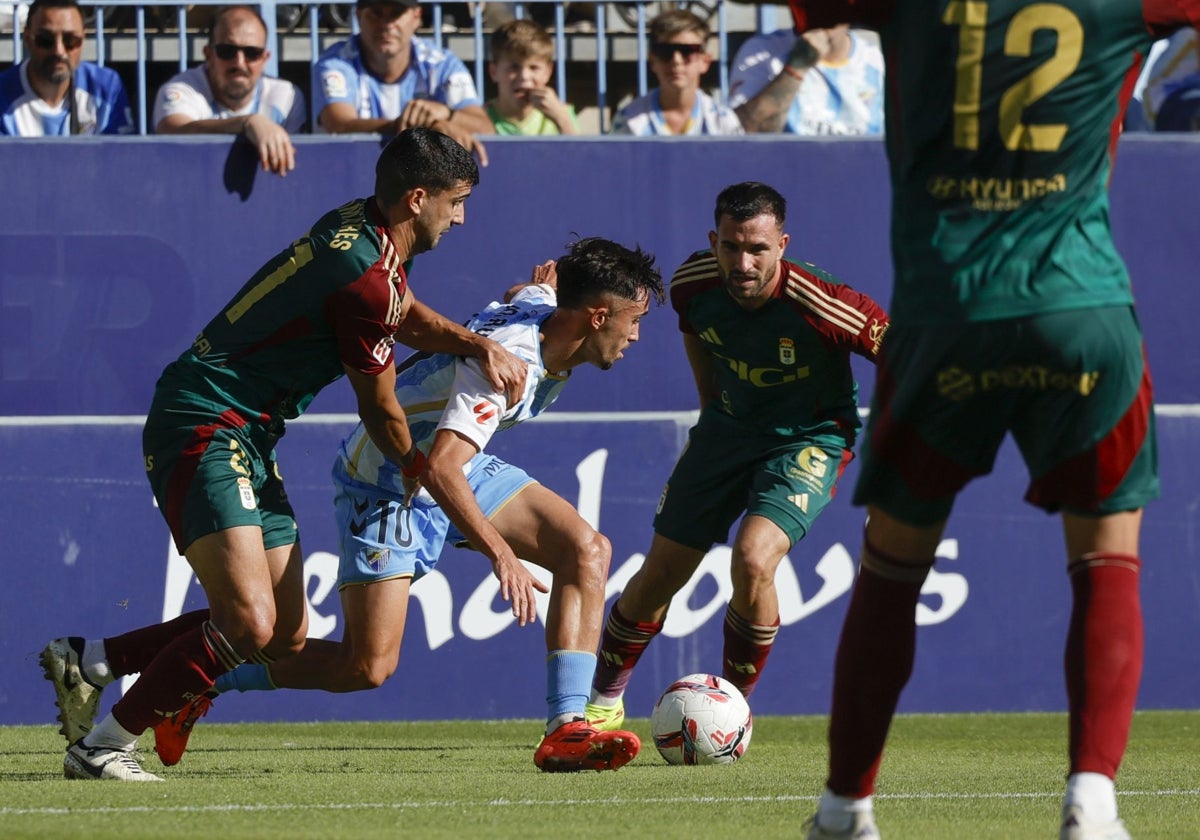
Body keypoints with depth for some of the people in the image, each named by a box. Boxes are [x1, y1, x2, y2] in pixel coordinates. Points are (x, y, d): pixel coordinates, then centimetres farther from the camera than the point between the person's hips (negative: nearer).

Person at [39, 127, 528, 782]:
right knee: (249, 624, -23)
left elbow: (408, 318, 26)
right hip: (206, 430, -10)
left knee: (286, 638, 8)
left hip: (246, 440, 10)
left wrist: (477, 344, 5)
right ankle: (102, 746, -11)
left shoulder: (359, 225, 9)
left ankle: (86, 662, 16)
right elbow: (381, 415, -7)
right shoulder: (368, 278, -19)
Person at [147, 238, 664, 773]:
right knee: (368, 666, -13)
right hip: (387, 485, -9)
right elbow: (439, 468, -41)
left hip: (462, 471, 9)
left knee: (587, 551, -11)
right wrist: (500, 554, -43)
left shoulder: (544, 305, -5)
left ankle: (564, 731, -15)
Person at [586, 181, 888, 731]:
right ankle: (604, 701, 31)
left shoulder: (823, 306, -31)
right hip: (728, 426, 5)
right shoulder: (693, 284, -16)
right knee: (659, 575, 6)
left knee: (753, 561, -27)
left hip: (808, 438, -4)